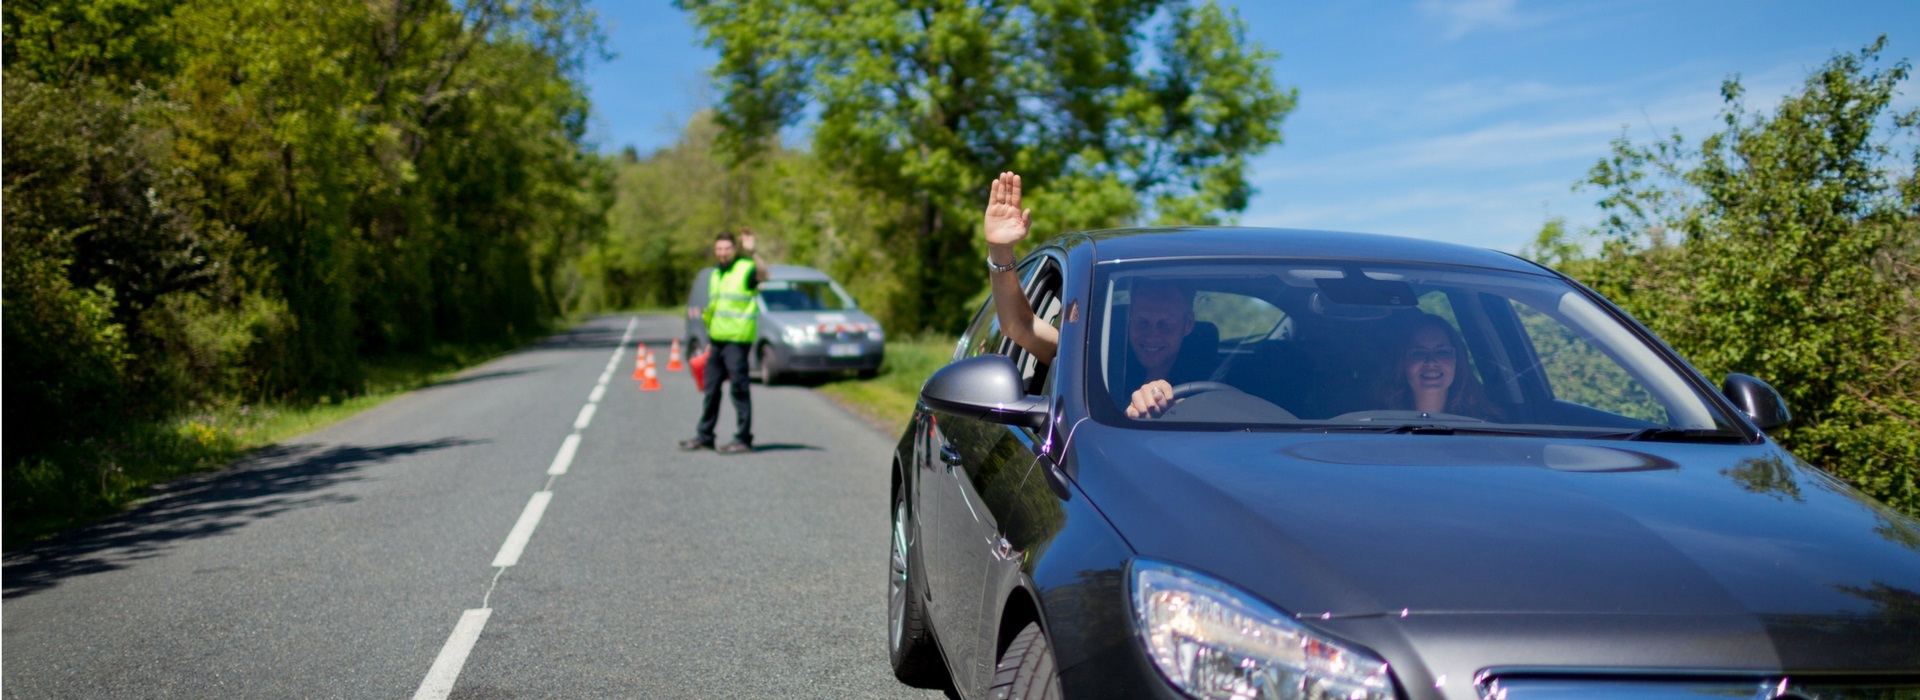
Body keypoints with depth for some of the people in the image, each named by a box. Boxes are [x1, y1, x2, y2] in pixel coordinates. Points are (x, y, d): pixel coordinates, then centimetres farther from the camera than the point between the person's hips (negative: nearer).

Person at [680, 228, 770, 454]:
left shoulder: (746, 268, -8)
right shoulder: (716, 275, 18)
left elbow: (763, 276, -32)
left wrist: (753, 252, -46)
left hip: (737, 339, -8)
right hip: (717, 339, 8)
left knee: (739, 388, -6)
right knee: (711, 388, 14)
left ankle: (743, 439, -1)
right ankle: (704, 437, 24)